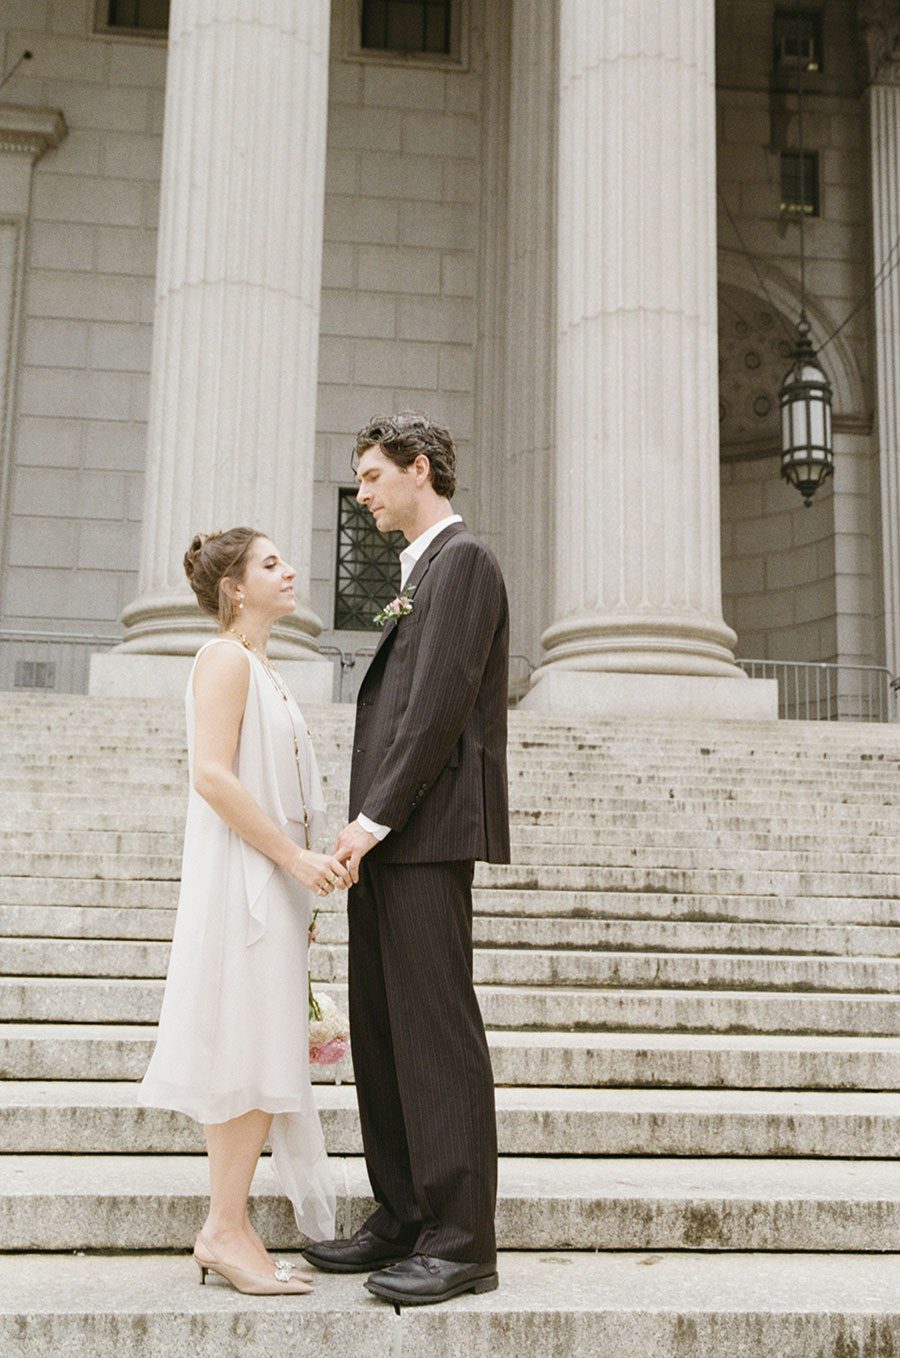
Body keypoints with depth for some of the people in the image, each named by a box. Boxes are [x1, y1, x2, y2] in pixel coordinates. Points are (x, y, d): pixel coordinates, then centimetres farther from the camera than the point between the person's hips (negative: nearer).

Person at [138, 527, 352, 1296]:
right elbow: (213, 776, -20)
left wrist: (304, 871, 19)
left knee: (261, 1054, 9)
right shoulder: (226, 658, -9)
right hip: (241, 879, -10)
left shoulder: (259, 668, 20)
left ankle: (229, 1232, 15)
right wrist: (295, 857, -19)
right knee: (249, 1050, -7)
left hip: (272, 882, 10)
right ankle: (227, 1231, 1)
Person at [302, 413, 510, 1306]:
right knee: (381, 1030, 10)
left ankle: (461, 1241, -1)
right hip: (388, 834, 10)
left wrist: (374, 818, -16)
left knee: (437, 1029, -7)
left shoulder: (461, 561, -5)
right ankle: (402, 1220, 19)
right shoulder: (419, 570, 24)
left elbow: (441, 702, -16)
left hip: (428, 829, -10)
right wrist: (367, 824, 12)